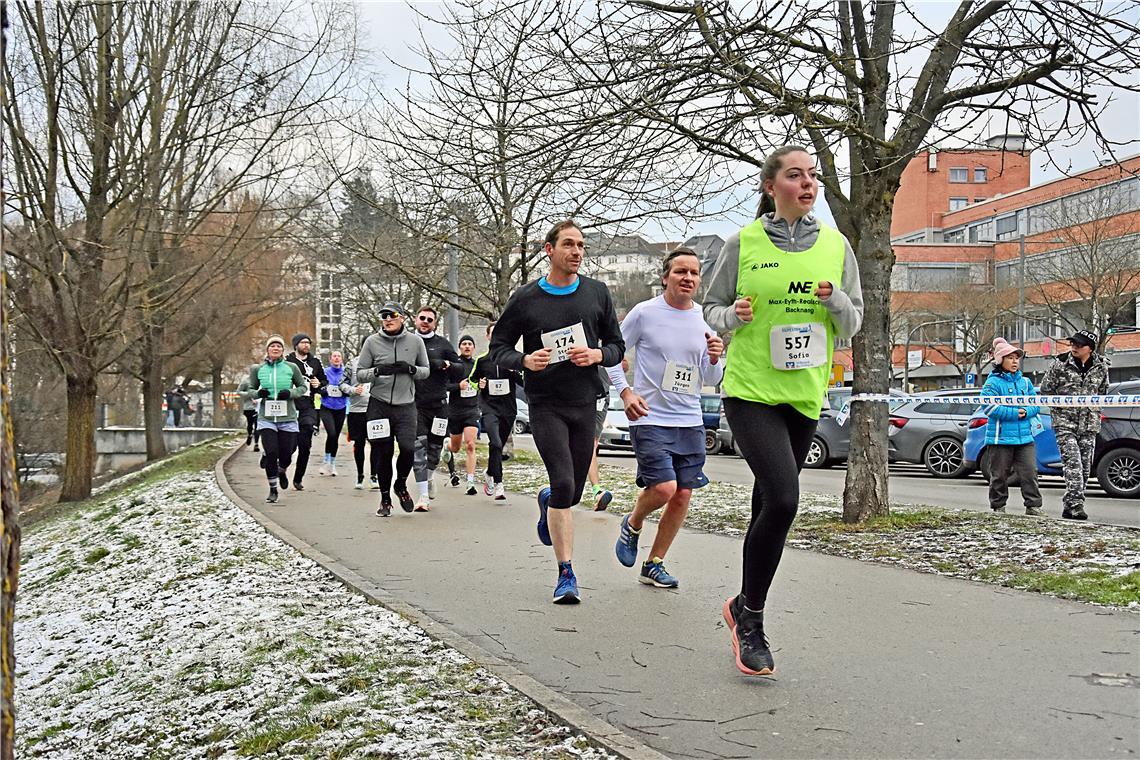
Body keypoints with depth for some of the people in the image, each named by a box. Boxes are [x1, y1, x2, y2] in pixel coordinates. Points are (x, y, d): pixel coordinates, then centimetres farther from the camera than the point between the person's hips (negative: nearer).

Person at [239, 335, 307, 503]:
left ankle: (282, 471, 40)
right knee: (271, 453, -9)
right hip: (266, 418, 0)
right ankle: (273, 490, 8)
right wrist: (258, 393, -9)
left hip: (287, 418, 0)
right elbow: (248, 390, 13)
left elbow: (303, 387, 10)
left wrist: (291, 393, -9)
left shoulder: (291, 367, 1)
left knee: (286, 454, 2)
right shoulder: (257, 369, 4)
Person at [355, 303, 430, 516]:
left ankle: (401, 485, 15)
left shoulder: (415, 341, 4)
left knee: (408, 448, -15)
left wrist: (411, 369, -9)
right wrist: (377, 371, -15)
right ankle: (385, 499, 19)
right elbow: (359, 374, 4)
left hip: (406, 406, 0)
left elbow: (426, 371, 12)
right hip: (379, 405, 0)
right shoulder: (372, 342, 1)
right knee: (384, 454, 3)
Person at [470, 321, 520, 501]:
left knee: (498, 446, 11)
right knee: (496, 444, -20)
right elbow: (471, 380, 17)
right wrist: (479, 384, -4)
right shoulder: (482, 359, 6)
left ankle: (490, 476, 35)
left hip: (508, 409, 2)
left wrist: (514, 371, -12)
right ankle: (498, 485, -17)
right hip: (489, 407, -2)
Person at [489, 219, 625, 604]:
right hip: (545, 405, -3)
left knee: (572, 493, 9)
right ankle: (566, 574, -8)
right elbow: (497, 348, 5)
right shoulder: (525, 298, 0)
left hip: (585, 403, 3)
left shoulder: (597, 292, 6)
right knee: (564, 484, -16)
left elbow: (617, 345, 13)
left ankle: (547, 501, 48)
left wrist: (597, 355, -10)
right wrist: (526, 361, -15)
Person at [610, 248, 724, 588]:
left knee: (683, 495, 3)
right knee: (664, 488, -18)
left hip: (690, 422, 5)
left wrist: (714, 360, -8)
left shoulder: (705, 321, 8)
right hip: (650, 419, -5)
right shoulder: (645, 313, -6)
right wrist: (626, 392, -10)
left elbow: (710, 380, 13)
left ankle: (654, 565, 17)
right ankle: (632, 525, 15)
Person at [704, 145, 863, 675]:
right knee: (782, 500, -20)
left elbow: (853, 326, 10)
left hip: (804, 394, 4)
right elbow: (712, 308, 7)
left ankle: (745, 607, 33)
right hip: (750, 390, -4)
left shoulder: (835, 245, 5)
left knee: (769, 505, 13)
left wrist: (836, 300, -12)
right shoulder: (742, 244, -3)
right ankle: (750, 618, -2)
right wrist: (734, 316, -15)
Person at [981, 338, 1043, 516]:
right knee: (999, 475, 4)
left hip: (1025, 436, 4)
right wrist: (1014, 413, -15)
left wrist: (1026, 412, -10)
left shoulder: (1025, 381, 14)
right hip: (1000, 438, -4)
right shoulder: (993, 382, -4)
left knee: (1030, 473, -1)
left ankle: (1033, 506, 5)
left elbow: (1036, 404, 12)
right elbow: (990, 407, -15)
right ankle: (998, 507, 14)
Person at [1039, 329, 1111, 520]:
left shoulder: (1101, 367, 4)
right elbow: (1045, 389, 5)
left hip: (1089, 424, 4)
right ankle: (1075, 505, -23)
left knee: (1085, 466, 5)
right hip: (1065, 422, -3)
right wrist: (1060, 405, 2)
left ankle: (1069, 505, 15)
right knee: (1072, 463, -17)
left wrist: (1093, 408, 11)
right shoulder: (1060, 364, -4)